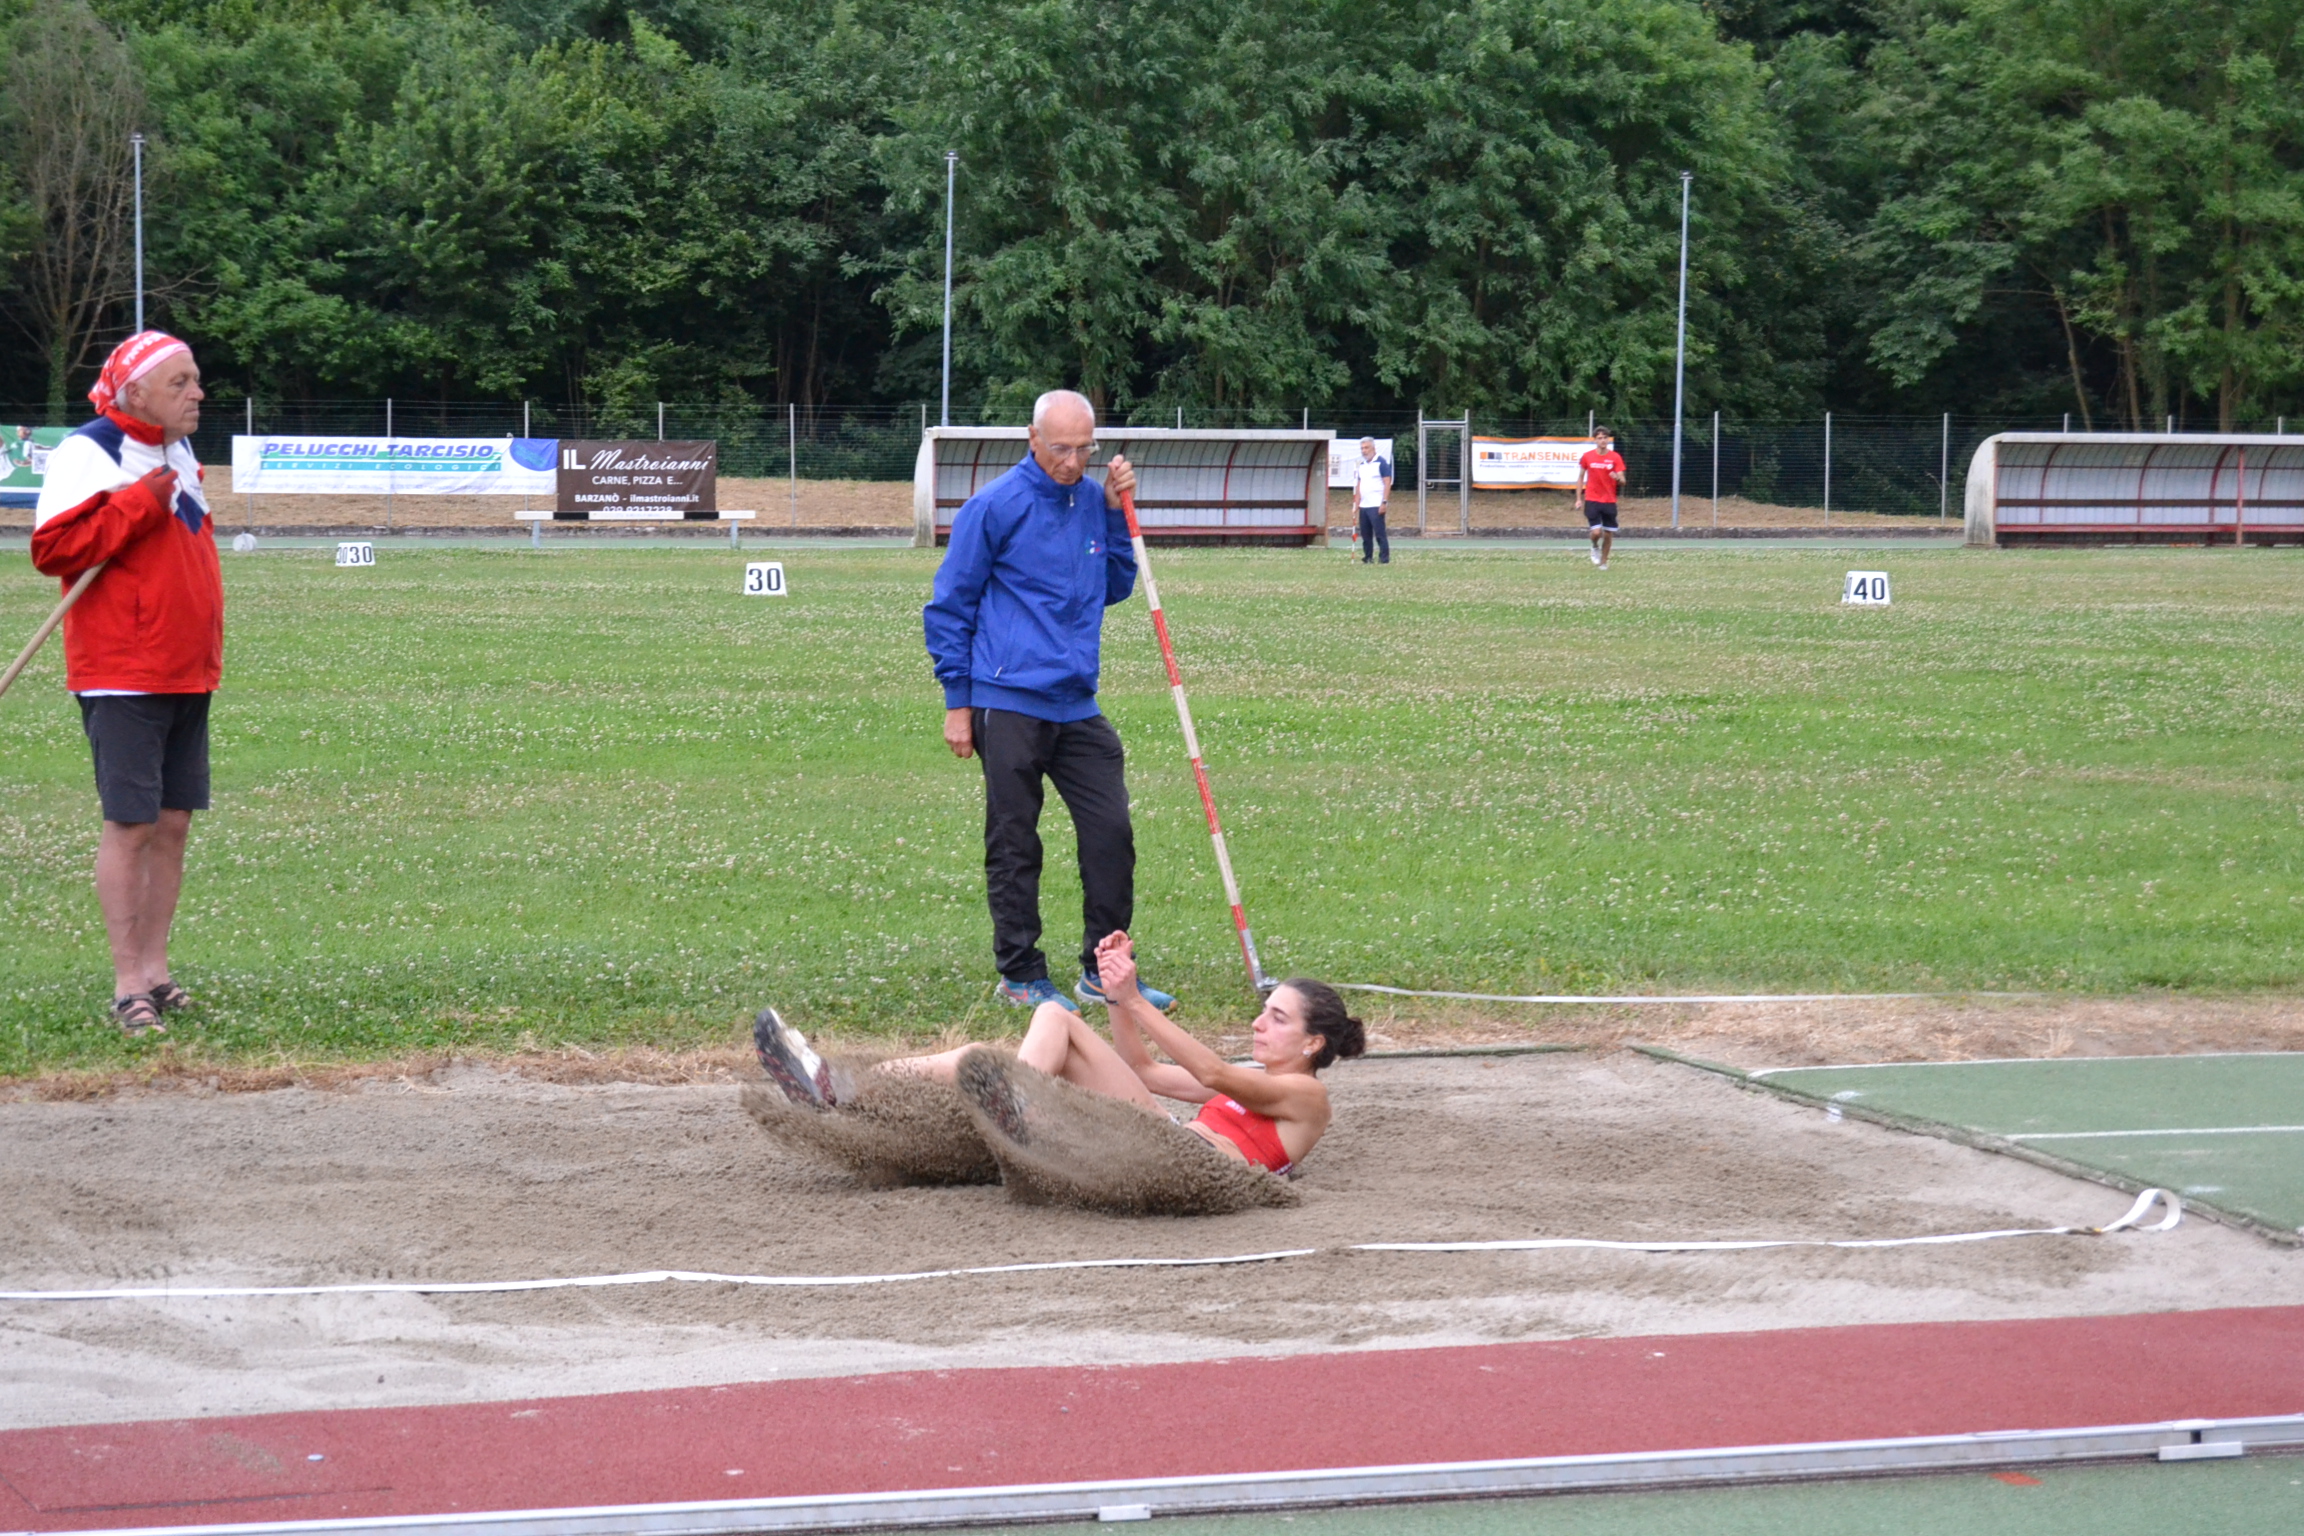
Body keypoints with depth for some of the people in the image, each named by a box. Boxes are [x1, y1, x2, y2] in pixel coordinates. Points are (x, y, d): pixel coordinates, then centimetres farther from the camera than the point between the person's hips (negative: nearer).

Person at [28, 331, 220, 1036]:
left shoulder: (179, 454, 15)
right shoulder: (89, 454, -11)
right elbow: (53, 548, -21)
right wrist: (139, 504, -23)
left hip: (187, 676, 8)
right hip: (122, 679, -8)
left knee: (173, 822, 9)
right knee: (131, 825, -7)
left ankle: (155, 970, 18)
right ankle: (128, 986, -2)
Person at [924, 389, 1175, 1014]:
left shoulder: (1094, 500, 8)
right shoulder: (995, 507, -7)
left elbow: (1115, 588, 18)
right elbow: (948, 607, -2)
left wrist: (1116, 514, 4)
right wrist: (957, 703, -4)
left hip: (1077, 706, 5)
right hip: (1009, 705, -5)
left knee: (1112, 833, 2)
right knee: (1013, 847, 2)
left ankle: (1103, 972, 12)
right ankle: (1021, 976, 12)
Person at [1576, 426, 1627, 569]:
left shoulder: (1615, 457, -2)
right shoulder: (1587, 456, 0)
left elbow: (1622, 482, -6)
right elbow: (1581, 478, 10)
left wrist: (1618, 478, -30)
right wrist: (1578, 499, 7)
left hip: (1609, 501, 1)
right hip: (1592, 500, -1)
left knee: (1608, 534, 4)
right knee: (1596, 531, -14)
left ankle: (1603, 562, 22)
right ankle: (1595, 547, 20)